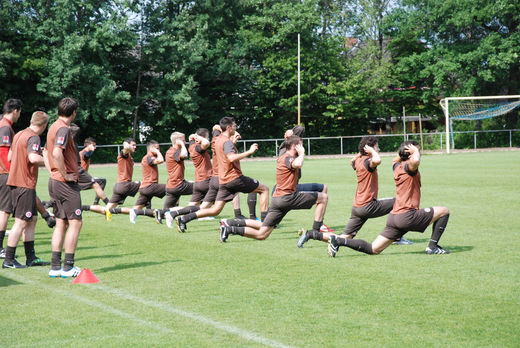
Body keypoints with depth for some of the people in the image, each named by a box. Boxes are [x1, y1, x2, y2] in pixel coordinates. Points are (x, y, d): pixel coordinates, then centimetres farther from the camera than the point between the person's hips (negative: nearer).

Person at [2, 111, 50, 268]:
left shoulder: (19, 135, 14)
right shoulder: (33, 137, -14)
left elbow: (10, 157, 24)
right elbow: (33, 158, -30)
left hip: (15, 182, 10)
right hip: (25, 184, -10)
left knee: (32, 219, 14)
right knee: (21, 222, -5)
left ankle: (31, 257, 17)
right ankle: (8, 260, -2)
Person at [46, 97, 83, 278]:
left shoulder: (53, 127, 15)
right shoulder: (64, 129, -15)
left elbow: (48, 152, 25)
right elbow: (57, 153, -29)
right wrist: (66, 175, -20)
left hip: (54, 181, 10)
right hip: (66, 183, -10)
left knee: (61, 223, 11)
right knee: (75, 222, -4)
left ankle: (55, 266, 11)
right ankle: (68, 267, -4)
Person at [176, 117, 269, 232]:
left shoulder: (218, 140, 17)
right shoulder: (227, 141, -13)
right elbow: (232, 158, -30)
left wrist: (233, 141, 27)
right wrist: (249, 151, -26)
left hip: (223, 180, 8)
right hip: (234, 177, -8)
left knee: (215, 210, 6)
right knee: (264, 189, 6)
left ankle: (184, 218, -3)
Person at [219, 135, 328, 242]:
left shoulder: (282, 157, 18)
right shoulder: (288, 158, -10)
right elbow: (298, 164, -35)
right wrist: (301, 153, -15)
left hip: (277, 197, 9)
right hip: (287, 197, -9)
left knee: (261, 235, 13)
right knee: (323, 197, 1)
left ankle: (231, 223, 5)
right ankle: (315, 232, 0)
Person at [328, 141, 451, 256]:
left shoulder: (397, 166, 15)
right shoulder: (408, 167, -9)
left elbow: (395, 160, 43)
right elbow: (415, 161, -36)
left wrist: (402, 152, 25)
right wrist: (415, 150, -15)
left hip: (394, 216, 8)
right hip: (407, 216, -8)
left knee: (373, 250, 9)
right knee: (444, 211, 3)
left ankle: (338, 241, -2)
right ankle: (433, 247, 3)